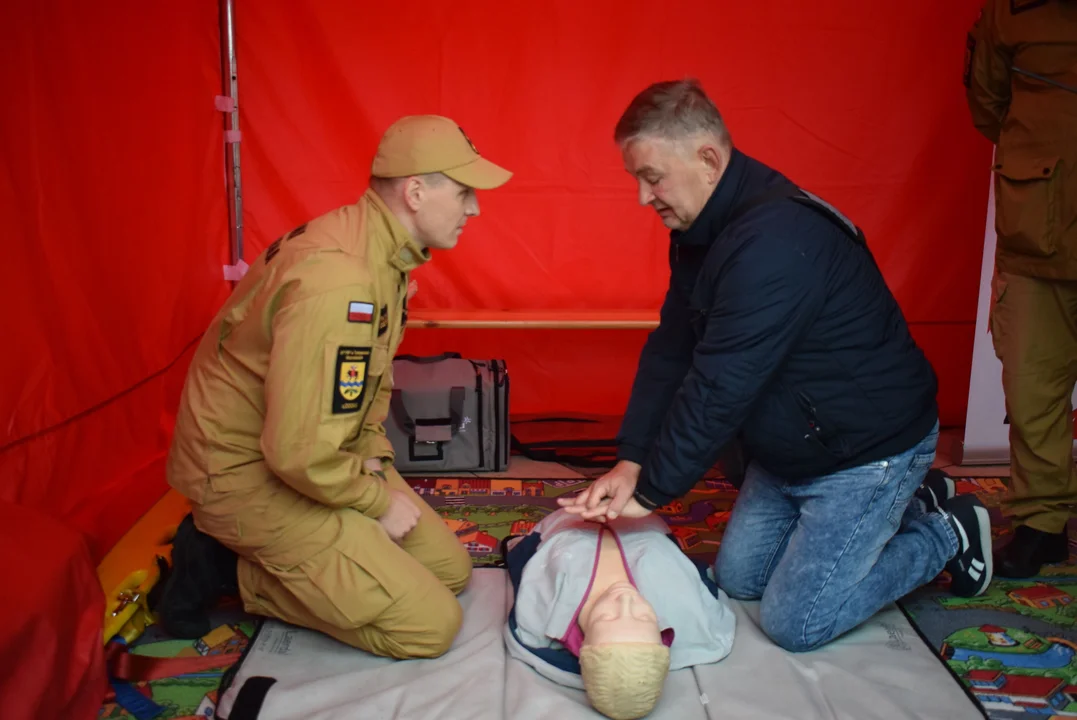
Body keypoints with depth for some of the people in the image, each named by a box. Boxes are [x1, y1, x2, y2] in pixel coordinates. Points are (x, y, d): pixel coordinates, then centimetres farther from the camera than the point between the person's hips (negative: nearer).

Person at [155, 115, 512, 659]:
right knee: (429, 625, -10)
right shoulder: (337, 281, -31)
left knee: (450, 569, 11)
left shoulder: (382, 251, 3)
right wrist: (380, 500, -15)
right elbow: (301, 455, -32)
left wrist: (378, 462, 5)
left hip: (315, 456, 10)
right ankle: (229, 570, -1)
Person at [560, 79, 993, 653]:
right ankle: (901, 509, 26)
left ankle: (945, 532, 15)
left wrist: (650, 492, -23)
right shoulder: (700, 229, -1)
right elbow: (670, 351, 0)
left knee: (795, 623, -5)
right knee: (737, 578, 16)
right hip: (788, 449, 9)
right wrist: (630, 461, -7)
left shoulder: (777, 240, -33)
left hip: (868, 448, -9)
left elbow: (721, 389, -32)